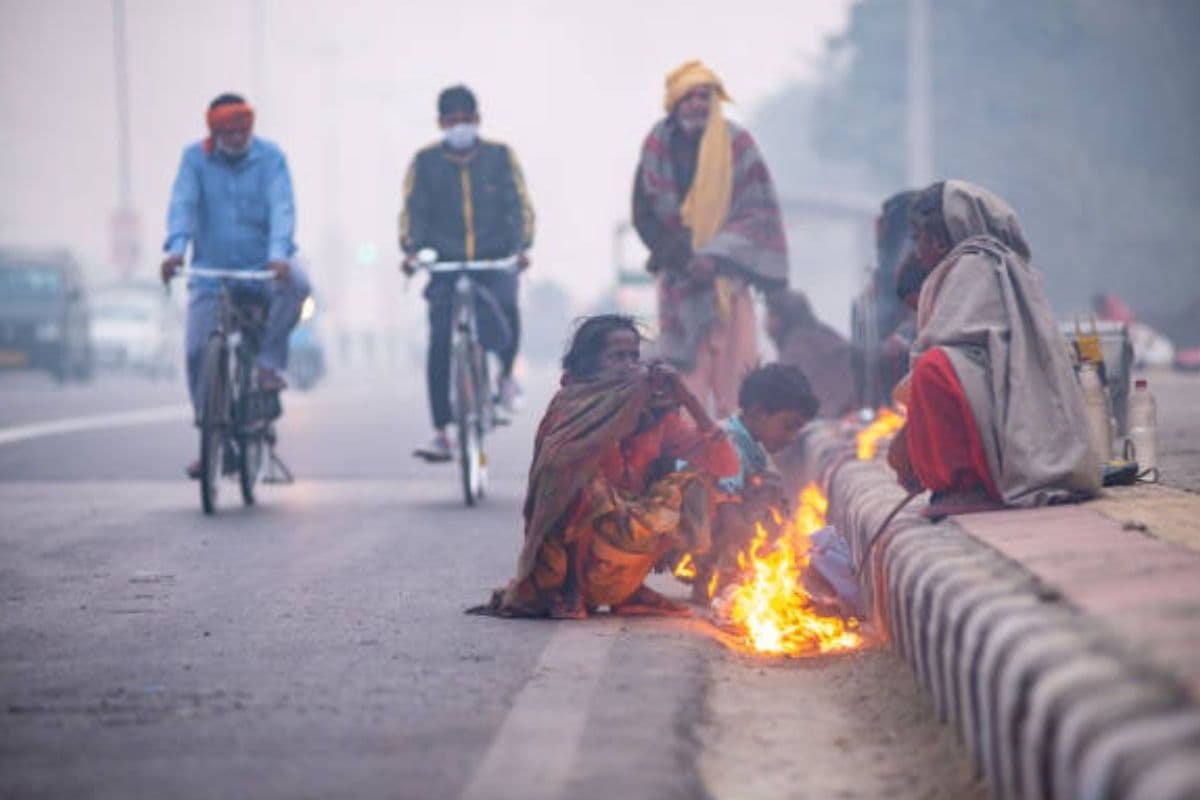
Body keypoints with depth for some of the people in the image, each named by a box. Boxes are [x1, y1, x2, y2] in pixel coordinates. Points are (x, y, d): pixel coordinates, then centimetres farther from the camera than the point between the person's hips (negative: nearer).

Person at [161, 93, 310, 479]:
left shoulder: (270, 157, -3)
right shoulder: (195, 158, 0)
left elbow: (281, 207, -15)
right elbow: (182, 204, -12)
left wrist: (278, 254, -32)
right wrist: (175, 249, -30)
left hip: (264, 268, -1)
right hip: (212, 271, 1)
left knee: (295, 284, -34)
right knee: (198, 352, -9)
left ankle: (269, 362, -12)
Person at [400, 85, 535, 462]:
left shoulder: (499, 155, 4)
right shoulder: (425, 161, 5)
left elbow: (519, 204, -1)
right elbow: (413, 209, -1)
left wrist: (521, 246, -17)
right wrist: (410, 250, -18)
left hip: (495, 261, -1)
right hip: (447, 264, 1)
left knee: (505, 307, -30)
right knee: (439, 343, -11)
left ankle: (506, 374, 3)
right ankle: (441, 436, -4)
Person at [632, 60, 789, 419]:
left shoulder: (736, 144, -3)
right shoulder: (658, 147, 1)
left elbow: (759, 212, -4)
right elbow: (644, 214, 6)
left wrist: (716, 257, -14)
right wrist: (682, 259, -4)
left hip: (725, 276, -1)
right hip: (679, 279, 1)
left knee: (732, 368, -7)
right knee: (688, 371, -6)